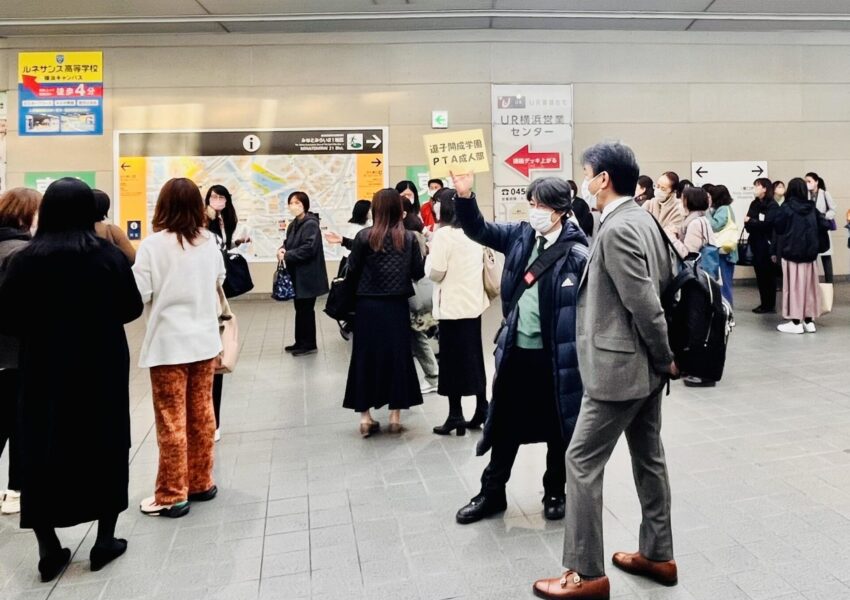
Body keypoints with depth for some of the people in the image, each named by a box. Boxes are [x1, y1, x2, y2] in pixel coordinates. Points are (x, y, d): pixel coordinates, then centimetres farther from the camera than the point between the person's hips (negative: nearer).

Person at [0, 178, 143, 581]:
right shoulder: (108, 256, -10)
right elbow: (132, 309, -4)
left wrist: (40, 329, 12)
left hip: (44, 369, 1)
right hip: (102, 368, 0)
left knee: (42, 451, 13)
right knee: (105, 449, 13)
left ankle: (48, 550, 19)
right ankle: (105, 542, 20)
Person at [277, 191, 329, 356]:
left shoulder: (311, 224, -16)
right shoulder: (293, 225, 12)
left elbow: (309, 248, -24)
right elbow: (289, 243, 18)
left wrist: (286, 255, -19)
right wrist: (283, 249, -6)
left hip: (308, 275, -9)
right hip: (297, 275, 9)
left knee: (306, 309, -1)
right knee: (300, 309, 15)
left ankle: (309, 344, 9)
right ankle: (301, 342, 24)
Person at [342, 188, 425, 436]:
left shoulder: (365, 236, -7)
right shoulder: (409, 238, -2)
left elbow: (352, 270, -5)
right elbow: (418, 273, 1)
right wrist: (427, 252, 16)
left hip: (368, 305, -1)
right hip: (397, 306, 1)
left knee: (365, 357, 8)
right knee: (397, 356, 10)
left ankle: (365, 418, 11)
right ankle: (395, 417, 15)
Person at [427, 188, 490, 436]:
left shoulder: (444, 233, -14)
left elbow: (436, 273, -15)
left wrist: (432, 252, 1)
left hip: (452, 306, -7)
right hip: (474, 302, 7)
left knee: (453, 360, 1)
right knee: (474, 358, 14)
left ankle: (456, 416, 5)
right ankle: (481, 410, 19)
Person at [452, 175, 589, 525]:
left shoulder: (576, 254, -13)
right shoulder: (520, 235, 3)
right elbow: (479, 230, 8)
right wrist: (464, 196, -10)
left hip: (556, 355, -5)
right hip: (516, 350, 5)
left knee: (557, 429, 13)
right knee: (505, 425, 15)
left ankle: (555, 493, 33)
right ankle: (492, 493, 29)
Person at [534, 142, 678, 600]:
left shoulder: (616, 230, -20)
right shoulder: (643, 219, 10)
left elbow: (644, 305, -22)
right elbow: (666, 283, 14)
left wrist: (665, 358, -10)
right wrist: (663, 359, 16)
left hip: (619, 366, -10)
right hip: (644, 365, 10)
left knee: (582, 460, -2)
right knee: (649, 457, 17)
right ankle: (658, 555, 31)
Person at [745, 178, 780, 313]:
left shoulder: (773, 205, -8)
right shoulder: (754, 204, 12)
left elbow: (767, 224, -18)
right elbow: (748, 224, 6)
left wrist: (750, 221, -11)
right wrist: (748, 224, -15)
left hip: (767, 245, -6)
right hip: (756, 244, 6)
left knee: (768, 275, 1)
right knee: (759, 274, 9)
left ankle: (770, 305, 8)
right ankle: (764, 303, 17)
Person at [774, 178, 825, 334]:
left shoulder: (786, 208, -10)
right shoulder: (812, 207, 2)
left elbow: (778, 229, -5)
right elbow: (824, 225, 4)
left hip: (791, 252, -4)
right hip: (810, 252, 4)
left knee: (794, 286, 1)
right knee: (809, 285, 10)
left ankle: (796, 323, 3)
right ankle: (809, 321, 14)